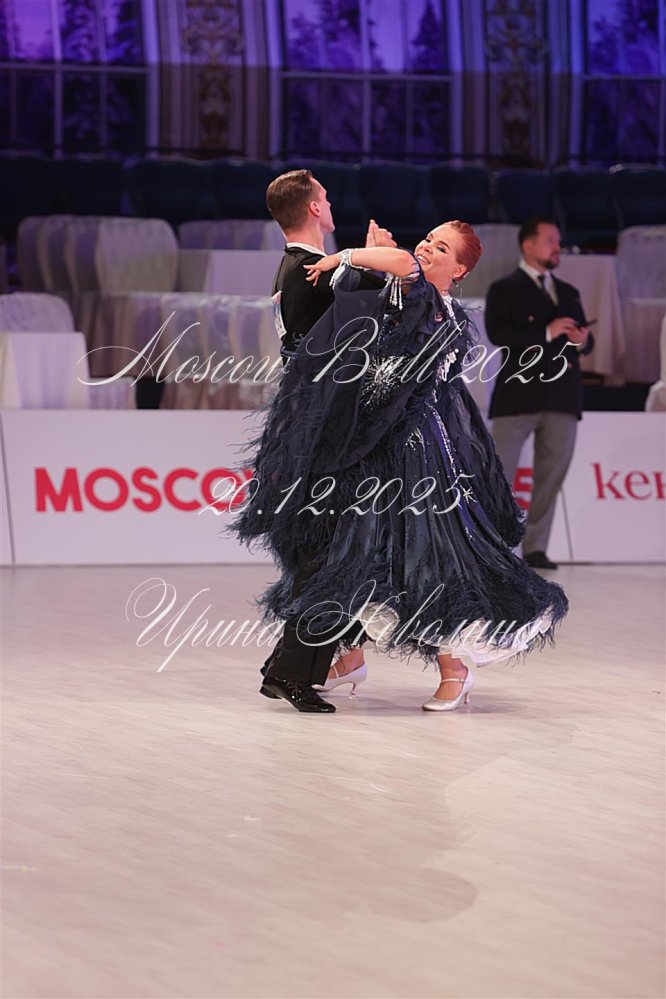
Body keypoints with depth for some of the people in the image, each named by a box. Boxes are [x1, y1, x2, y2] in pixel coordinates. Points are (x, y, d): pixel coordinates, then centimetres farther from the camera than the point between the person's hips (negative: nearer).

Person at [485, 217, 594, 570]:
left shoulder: (568, 293, 21)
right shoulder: (504, 290, 3)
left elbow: (584, 339, 20)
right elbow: (497, 333, -13)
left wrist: (583, 340, -5)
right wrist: (546, 333, -19)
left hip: (562, 396, 5)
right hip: (518, 394, -5)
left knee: (551, 475, 3)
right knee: (499, 473, -4)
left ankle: (535, 548, 7)